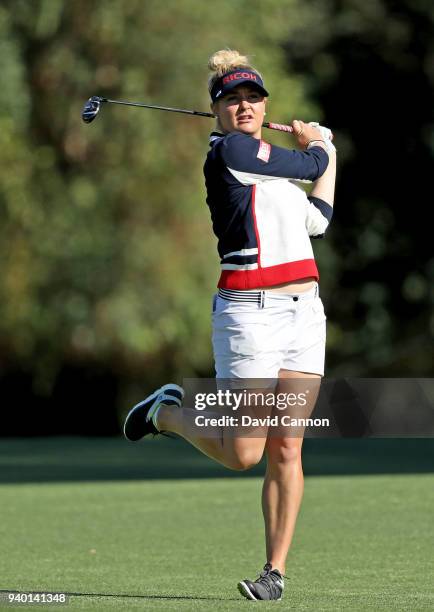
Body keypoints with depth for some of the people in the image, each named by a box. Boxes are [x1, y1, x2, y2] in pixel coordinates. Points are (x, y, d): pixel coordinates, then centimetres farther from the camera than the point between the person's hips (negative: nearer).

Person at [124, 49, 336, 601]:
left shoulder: (275, 168, 20)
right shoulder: (227, 152, -7)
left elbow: (315, 220, 24)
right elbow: (310, 166, -1)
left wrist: (327, 152, 29)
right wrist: (320, 147, 22)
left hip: (303, 311, 7)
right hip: (248, 312, -7)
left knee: (286, 448, 0)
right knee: (242, 454, -6)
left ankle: (276, 569, 4)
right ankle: (168, 411, 23)